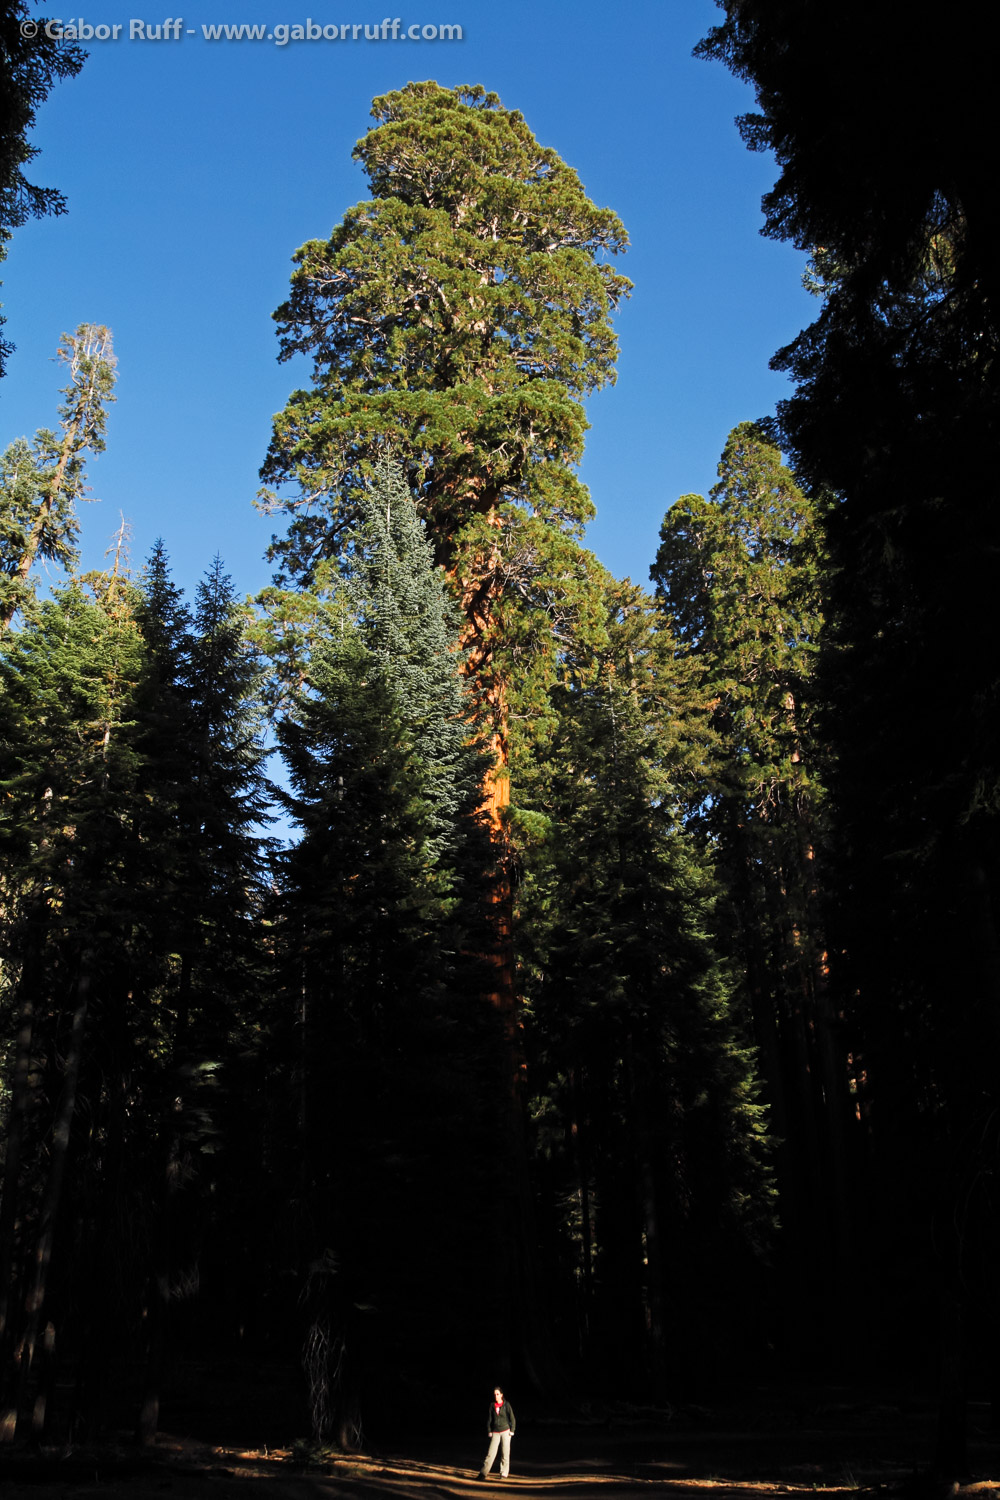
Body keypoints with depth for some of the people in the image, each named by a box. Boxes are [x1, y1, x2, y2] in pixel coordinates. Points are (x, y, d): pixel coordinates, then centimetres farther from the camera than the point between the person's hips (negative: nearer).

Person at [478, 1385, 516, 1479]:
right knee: (491, 1453, -7)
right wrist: (489, 1431, 5)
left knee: (505, 1453, 1)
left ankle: (504, 1473, 12)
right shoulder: (492, 1405, 2)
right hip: (495, 1433, 1)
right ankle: (483, 1473, -6)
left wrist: (512, 1430, -3)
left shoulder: (506, 1405, -3)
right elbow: (490, 1419, 7)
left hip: (505, 1431, -1)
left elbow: (512, 1418, 1)